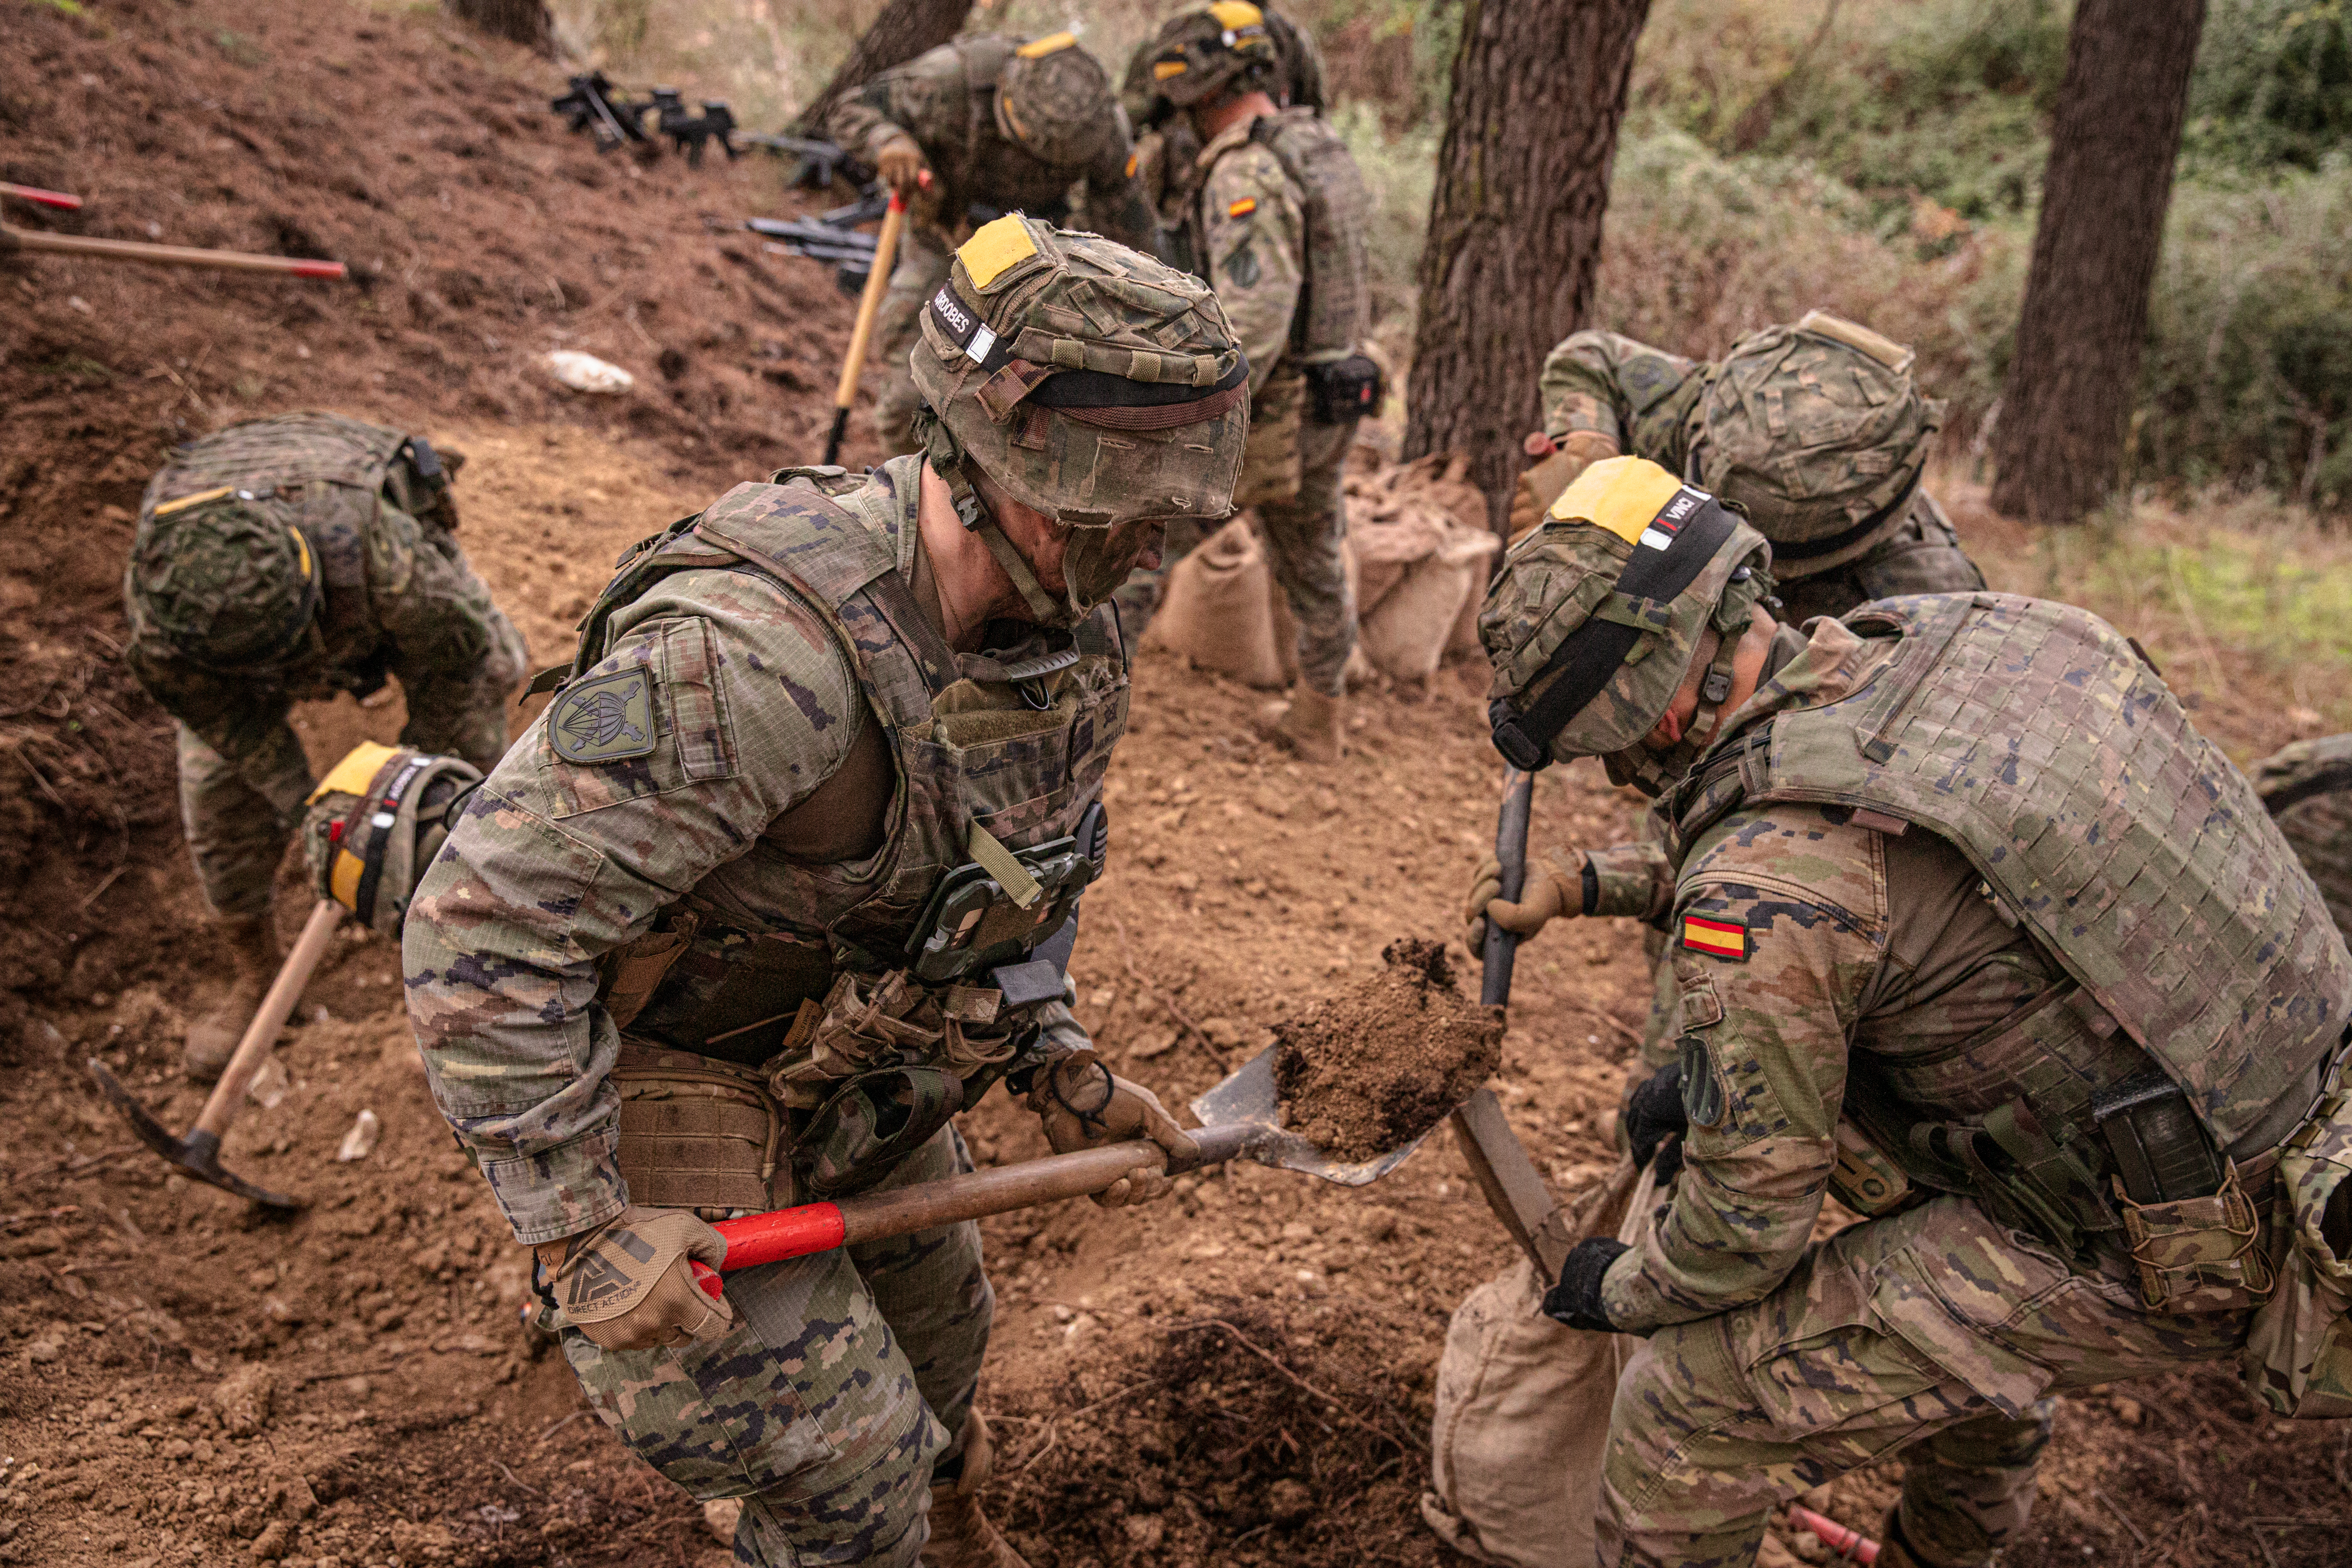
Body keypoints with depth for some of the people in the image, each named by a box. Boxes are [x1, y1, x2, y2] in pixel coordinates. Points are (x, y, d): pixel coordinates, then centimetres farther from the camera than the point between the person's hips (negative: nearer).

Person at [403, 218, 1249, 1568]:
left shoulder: (1066, 632, -9)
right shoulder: (758, 655, -38)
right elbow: (485, 927, -33)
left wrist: (1058, 1064, 1)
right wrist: (581, 1230, -27)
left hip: (856, 1082, 8)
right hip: (669, 1103, -7)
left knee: (936, 1345, 28)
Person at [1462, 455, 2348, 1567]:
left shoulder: (1764, 891, -26)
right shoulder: (1933, 642, -2)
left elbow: (1751, 1215, -14)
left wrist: (1624, 1290, 7)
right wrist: (1707, 1069, 18)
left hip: (2140, 1252, -9)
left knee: (1687, 1410, -2)